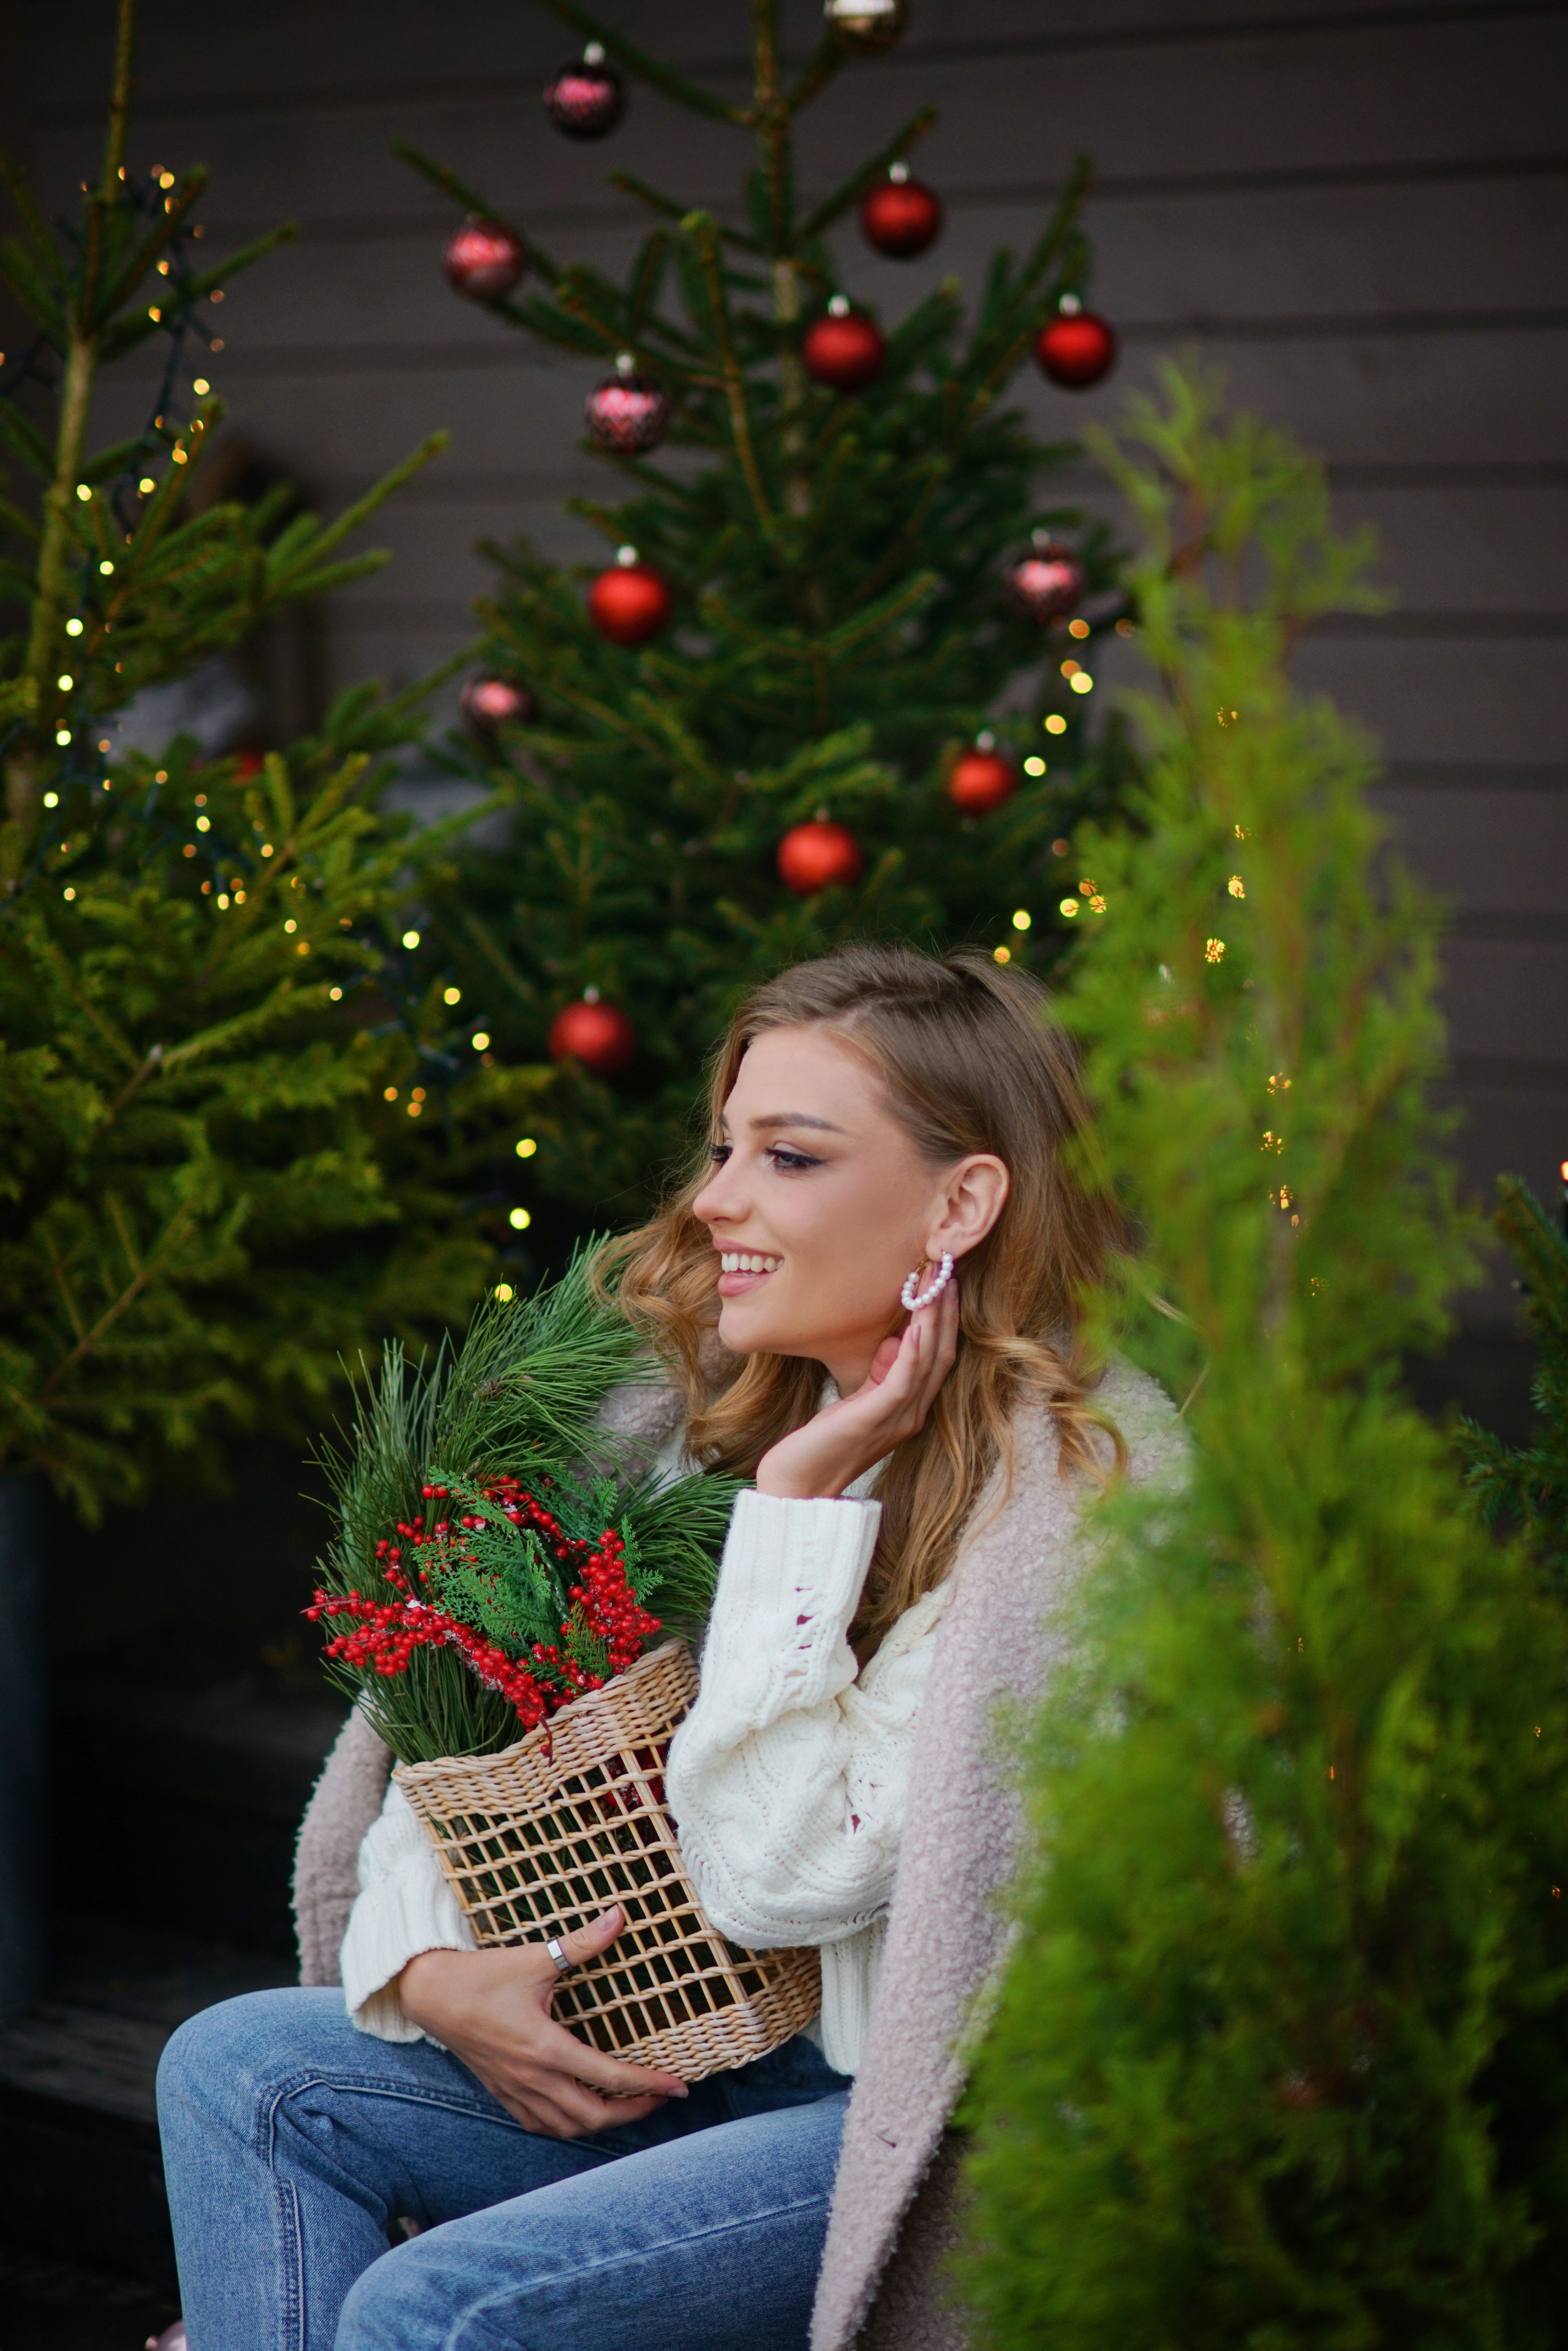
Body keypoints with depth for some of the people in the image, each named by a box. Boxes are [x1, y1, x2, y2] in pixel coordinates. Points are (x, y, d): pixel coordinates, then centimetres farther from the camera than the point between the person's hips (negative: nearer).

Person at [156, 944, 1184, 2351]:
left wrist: (802, 1493, -21)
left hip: (954, 2118, -8)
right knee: (242, 2069, -2)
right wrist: (429, 1970, -10)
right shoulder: (719, 1423, 5)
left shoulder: (1067, 1486, -20)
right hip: (732, 2061, 8)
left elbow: (780, 1869, -22)